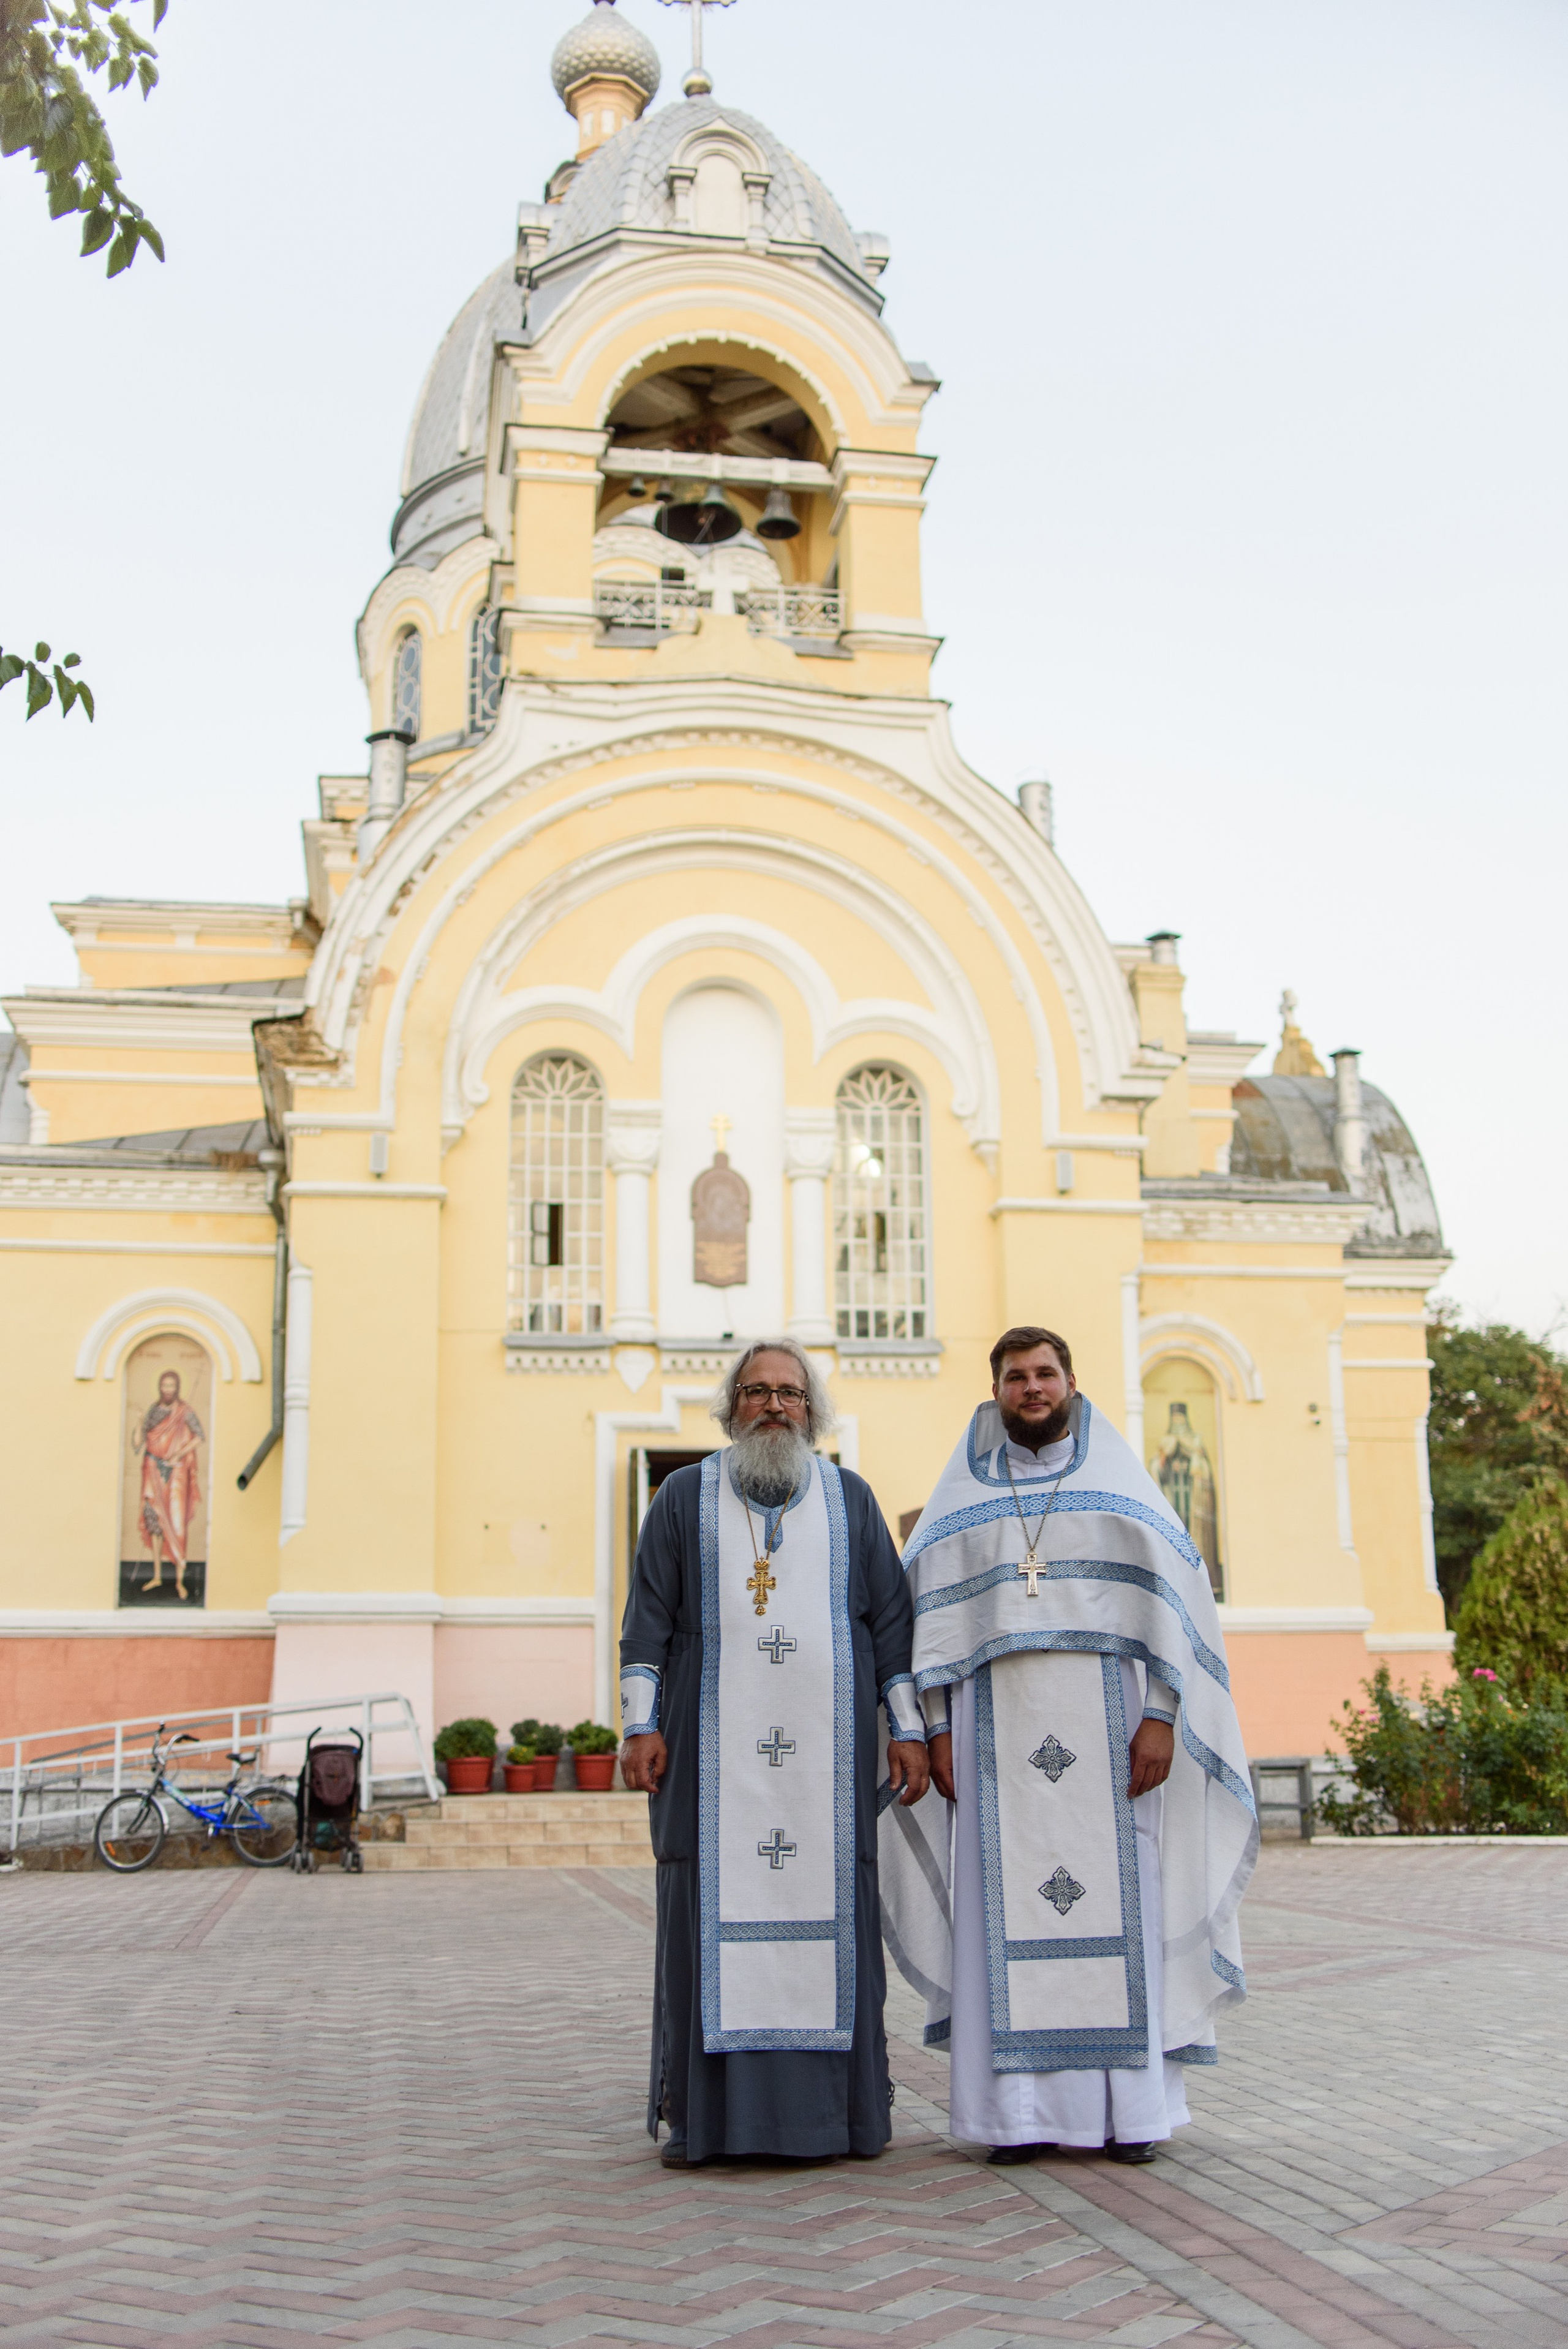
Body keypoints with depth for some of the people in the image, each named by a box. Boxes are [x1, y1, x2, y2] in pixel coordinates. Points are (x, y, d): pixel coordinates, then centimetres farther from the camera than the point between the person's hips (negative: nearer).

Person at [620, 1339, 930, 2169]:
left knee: (827, 1909, 0)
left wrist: (908, 1727, 3)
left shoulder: (849, 1499, 11)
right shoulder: (685, 1497, 9)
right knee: (712, 1909, -2)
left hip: (824, 1745, 1)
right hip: (715, 1745, -1)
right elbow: (648, 1619, 5)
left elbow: (890, 1619, 10)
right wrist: (640, 1725, -4)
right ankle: (701, 2107, 4)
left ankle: (830, 2103, 8)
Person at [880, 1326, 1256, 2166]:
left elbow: (1171, 1592, 1)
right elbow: (926, 1615, 7)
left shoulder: (1121, 1481, 8)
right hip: (999, 1725, 1)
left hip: (1105, 1718, 0)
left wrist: (1161, 1715, -9)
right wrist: (937, 1728, -3)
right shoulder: (961, 1497, 10)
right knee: (1008, 1912, -1)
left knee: (1117, 1906, 0)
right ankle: (1022, 2110, 5)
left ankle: (1131, 2105, 8)